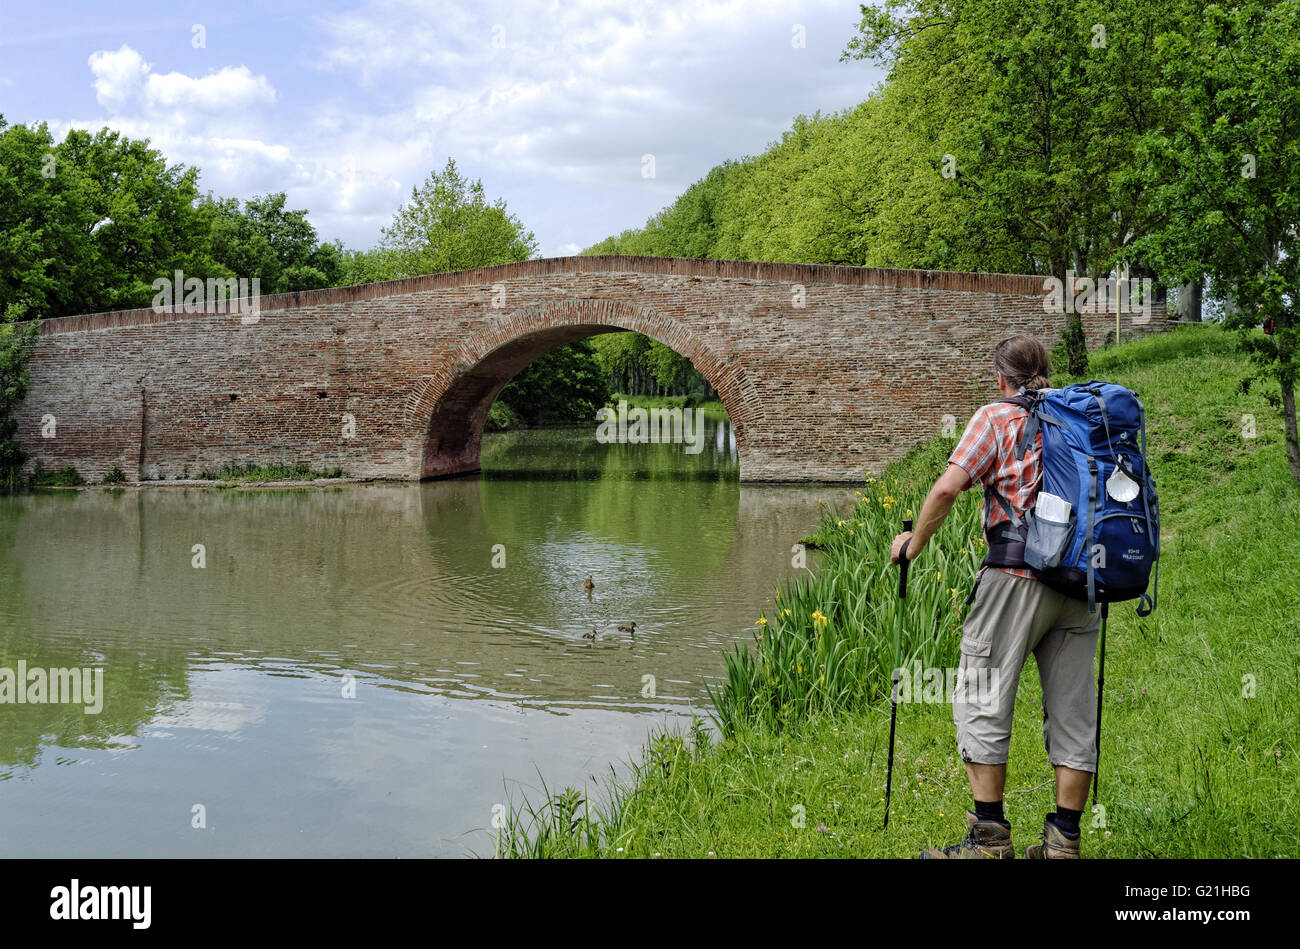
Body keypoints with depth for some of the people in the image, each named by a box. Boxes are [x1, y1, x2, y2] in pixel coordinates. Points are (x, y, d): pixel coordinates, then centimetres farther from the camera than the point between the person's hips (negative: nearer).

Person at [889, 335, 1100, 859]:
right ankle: (1064, 840, 8)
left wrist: (914, 543, 2)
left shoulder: (997, 416, 2)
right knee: (1071, 708, 7)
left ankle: (990, 837, -1)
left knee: (982, 700, 0)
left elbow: (947, 488, -10)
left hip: (1017, 574, -6)